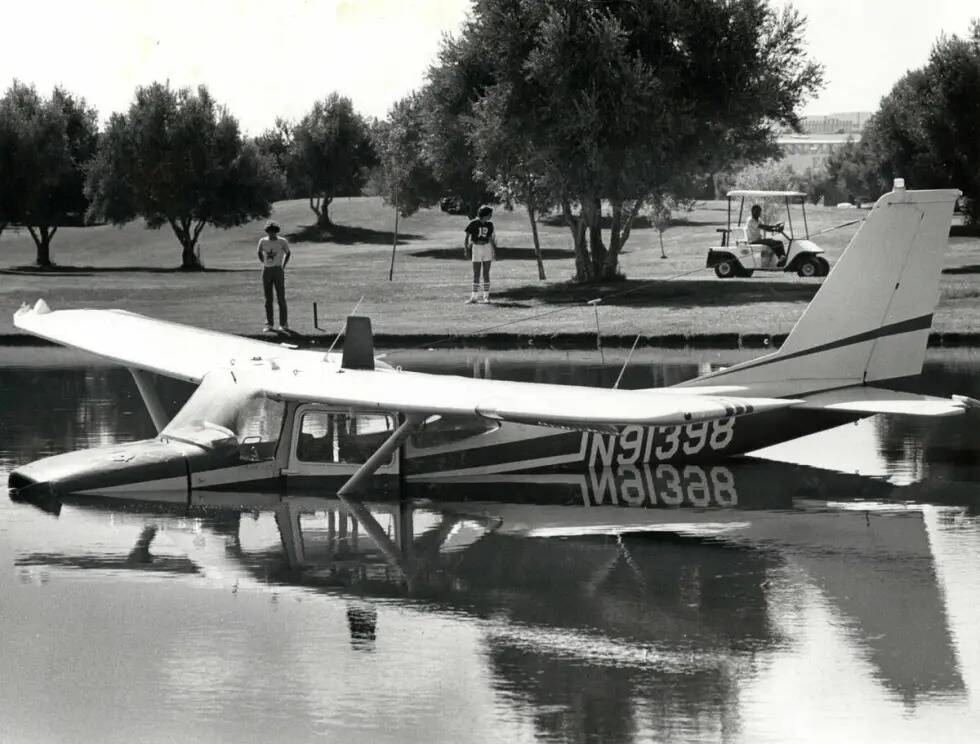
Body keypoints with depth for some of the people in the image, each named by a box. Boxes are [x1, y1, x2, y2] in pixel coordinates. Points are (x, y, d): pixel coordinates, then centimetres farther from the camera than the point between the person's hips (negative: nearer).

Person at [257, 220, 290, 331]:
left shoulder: (282, 241, -4)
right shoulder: (263, 241, 1)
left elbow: (288, 253, 12)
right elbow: (259, 253, 19)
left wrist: (283, 266, 7)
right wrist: (264, 264, 11)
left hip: (278, 271, -2)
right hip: (266, 271, 2)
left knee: (281, 297, -2)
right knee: (268, 299, 4)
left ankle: (284, 324, 3)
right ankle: (269, 324, 7)